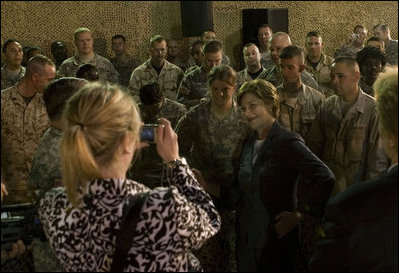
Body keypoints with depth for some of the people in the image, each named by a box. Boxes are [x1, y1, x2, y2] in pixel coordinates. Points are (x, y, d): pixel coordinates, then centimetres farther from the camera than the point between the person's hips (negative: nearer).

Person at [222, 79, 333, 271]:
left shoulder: (287, 142, -15)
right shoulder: (249, 144, 9)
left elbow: (325, 178, -25)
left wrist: (301, 216, -19)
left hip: (275, 239, -7)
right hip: (246, 239, 7)